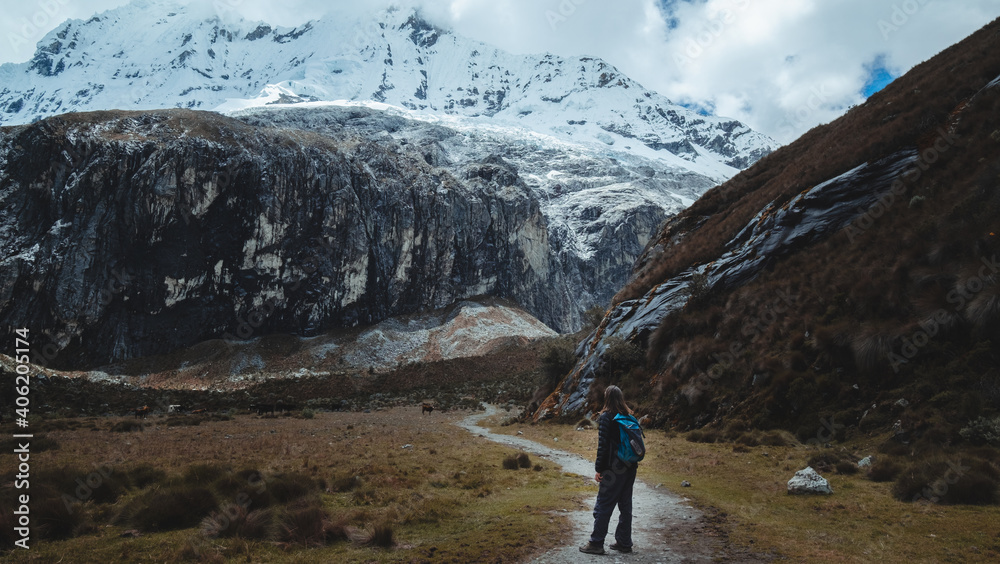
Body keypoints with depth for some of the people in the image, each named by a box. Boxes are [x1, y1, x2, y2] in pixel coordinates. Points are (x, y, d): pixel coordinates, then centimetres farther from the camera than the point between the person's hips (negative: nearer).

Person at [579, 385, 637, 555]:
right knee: (625, 505, 14)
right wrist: (633, 462, 18)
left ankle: (596, 543, 4)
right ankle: (624, 542, 20)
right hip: (630, 468, 7)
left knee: (603, 506, 0)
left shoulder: (606, 417, -12)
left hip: (613, 469, -7)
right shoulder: (630, 417, 9)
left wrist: (599, 469, -10)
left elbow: (603, 445, -15)